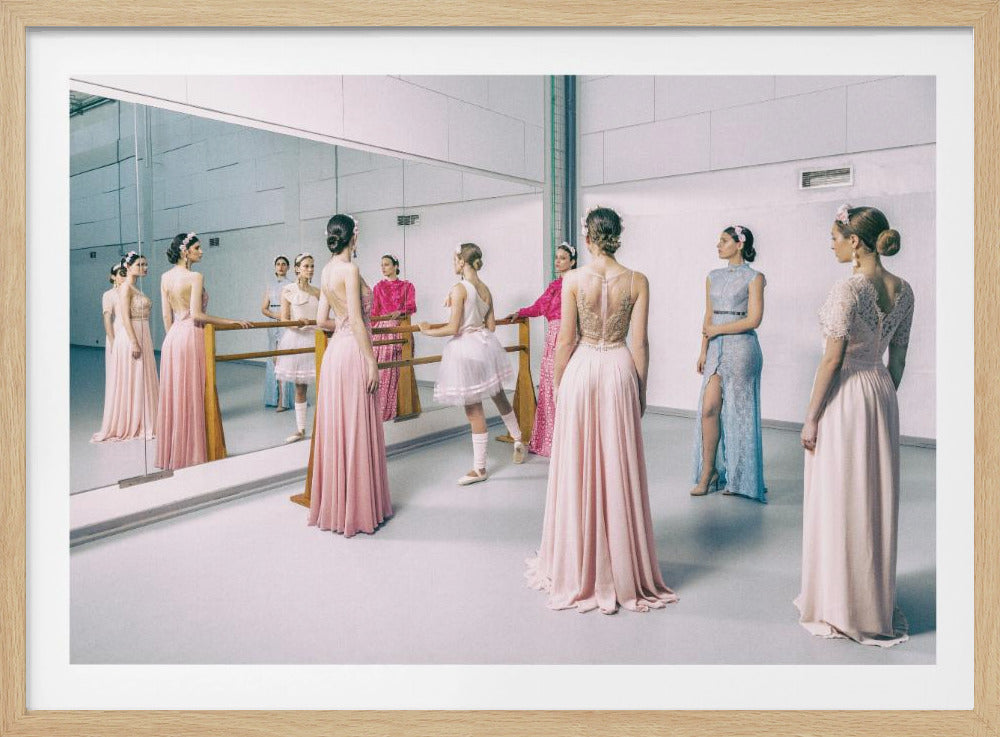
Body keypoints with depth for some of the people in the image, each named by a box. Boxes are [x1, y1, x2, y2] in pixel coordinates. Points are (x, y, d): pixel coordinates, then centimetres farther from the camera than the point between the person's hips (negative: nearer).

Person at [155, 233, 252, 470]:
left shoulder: (165, 277, 10)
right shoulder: (195, 277, -12)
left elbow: (166, 316, 12)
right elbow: (196, 314, -18)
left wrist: (173, 337, 20)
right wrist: (231, 321, -14)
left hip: (172, 338, 8)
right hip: (191, 336, -7)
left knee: (173, 394, 12)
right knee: (192, 395, 0)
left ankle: (171, 454, 20)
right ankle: (191, 453, 8)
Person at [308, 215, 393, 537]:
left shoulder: (326, 271, 12)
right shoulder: (349, 269, -13)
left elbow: (321, 321, 13)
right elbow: (356, 320, -17)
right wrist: (372, 360, -15)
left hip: (335, 350, 9)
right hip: (353, 352, -8)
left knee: (337, 426, 14)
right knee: (356, 429, -1)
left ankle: (335, 504, 25)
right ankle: (358, 509, 9)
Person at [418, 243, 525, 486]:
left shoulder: (459, 288, -16)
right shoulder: (486, 289, 6)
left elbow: (453, 328, -17)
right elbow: (491, 326, 10)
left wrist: (428, 331, -3)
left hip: (466, 348, -8)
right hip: (486, 344, 8)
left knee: (474, 410, 0)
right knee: (499, 396, 25)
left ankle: (479, 469, 10)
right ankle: (518, 441, 42)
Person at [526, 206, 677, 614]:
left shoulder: (572, 279, -6)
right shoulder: (637, 281, -2)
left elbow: (565, 340, -5)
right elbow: (639, 342, -2)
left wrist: (557, 384, 6)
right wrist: (641, 389, 8)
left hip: (582, 370, -1)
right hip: (620, 370, 2)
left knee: (579, 466, 9)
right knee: (619, 466, 10)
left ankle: (579, 568, 22)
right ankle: (622, 571, 22)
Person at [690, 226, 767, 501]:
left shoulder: (754, 278, -3)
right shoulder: (713, 277, 13)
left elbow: (753, 319, -10)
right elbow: (708, 318, 13)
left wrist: (716, 330, -7)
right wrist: (703, 351, 6)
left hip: (741, 348, -5)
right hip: (716, 349, 5)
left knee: (737, 410, 1)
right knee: (709, 408, -3)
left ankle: (739, 477, 15)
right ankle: (709, 471, 6)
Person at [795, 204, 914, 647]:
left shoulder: (848, 289, -18)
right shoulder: (903, 290, 6)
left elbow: (833, 360, -18)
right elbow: (897, 357, 11)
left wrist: (811, 416, -11)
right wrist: (884, 399, 20)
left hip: (844, 396, -8)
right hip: (881, 393, 8)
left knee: (839, 502, 4)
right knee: (876, 499, 17)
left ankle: (840, 607, 17)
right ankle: (877, 602, 31)